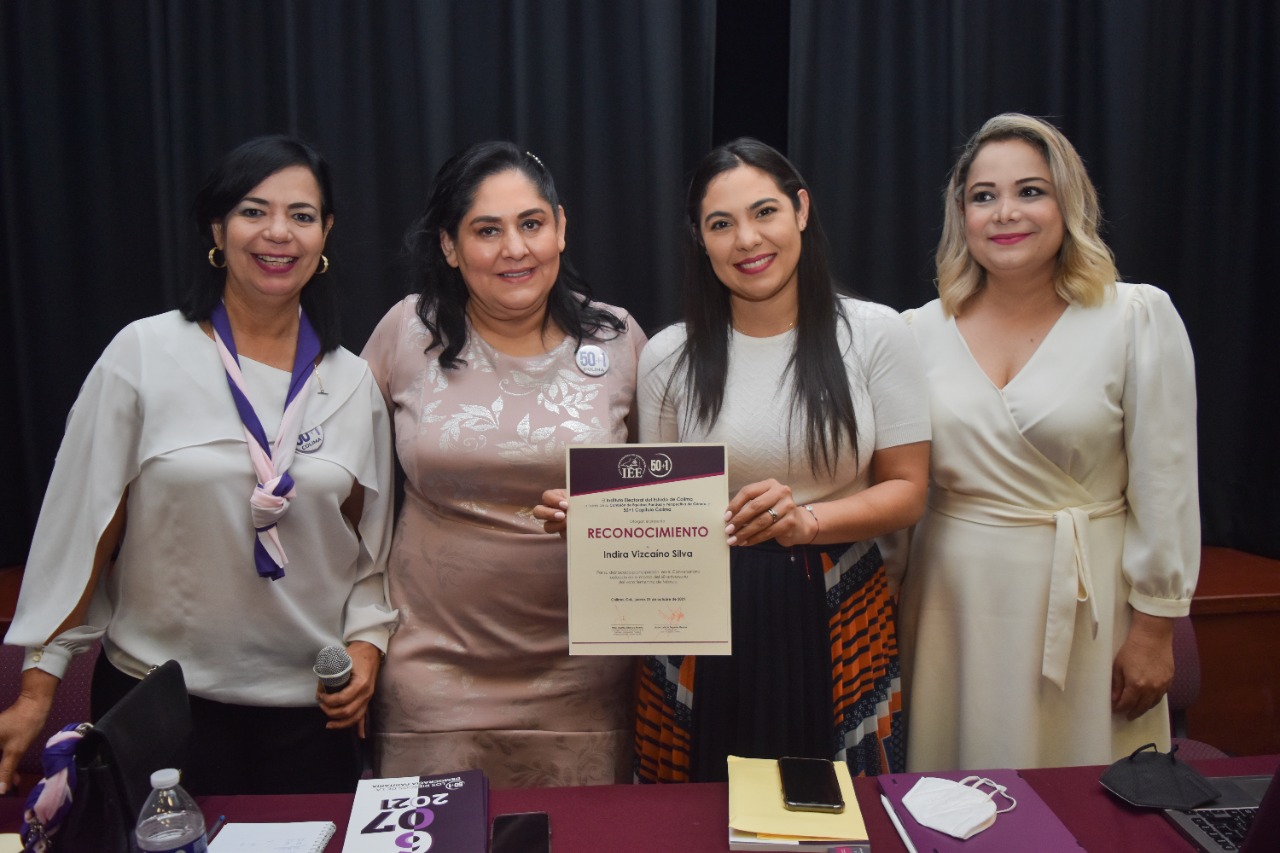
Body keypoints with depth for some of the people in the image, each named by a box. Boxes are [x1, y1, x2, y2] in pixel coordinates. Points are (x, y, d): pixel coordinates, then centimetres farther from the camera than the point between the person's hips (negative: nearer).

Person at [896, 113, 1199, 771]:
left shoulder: (1139, 317, -6)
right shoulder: (924, 330, 2)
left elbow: (1166, 486, -5)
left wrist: (1154, 627, -5)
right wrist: (884, 609, 9)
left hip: (1083, 602, -2)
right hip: (956, 600, 3)